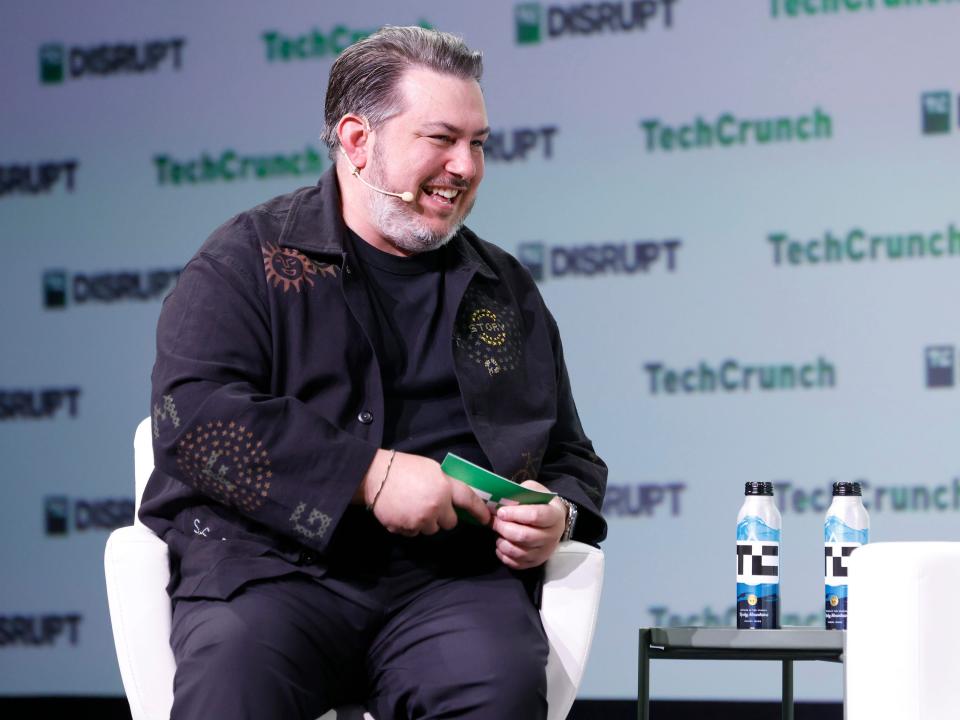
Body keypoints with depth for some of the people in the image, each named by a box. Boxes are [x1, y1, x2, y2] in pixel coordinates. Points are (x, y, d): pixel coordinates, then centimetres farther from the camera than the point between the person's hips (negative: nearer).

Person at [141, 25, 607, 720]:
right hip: (277, 567, -3)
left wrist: (558, 516, 5)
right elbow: (192, 410, -7)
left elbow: (570, 457, 30)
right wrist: (369, 476, -13)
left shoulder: (507, 291, 23)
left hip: (452, 579, 3)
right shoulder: (248, 258, 9)